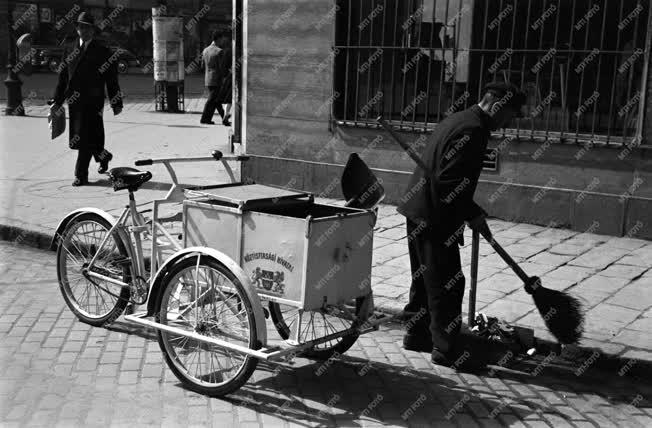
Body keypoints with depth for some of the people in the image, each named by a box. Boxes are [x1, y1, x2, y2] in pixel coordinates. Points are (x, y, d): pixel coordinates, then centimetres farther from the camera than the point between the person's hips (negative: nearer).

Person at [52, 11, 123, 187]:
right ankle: (103, 156, 35)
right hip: (74, 101, 5)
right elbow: (62, 78, 14)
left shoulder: (103, 52, 2)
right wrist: (57, 101, 9)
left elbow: (112, 80, 1)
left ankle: (81, 175, -3)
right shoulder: (70, 51, 13)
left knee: (86, 138, -10)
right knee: (76, 139, 9)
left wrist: (116, 104, -3)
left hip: (93, 101, -4)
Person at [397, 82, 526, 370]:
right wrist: (474, 215, -16)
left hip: (419, 210, 11)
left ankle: (417, 334, 29)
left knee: (425, 278, 19)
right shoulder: (473, 129, -17)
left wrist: (469, 213, 18)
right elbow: (449, 181, -25)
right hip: (435, 216, -11)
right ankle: (446, 349, 3)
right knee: (447, 283, -3)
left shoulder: (457, 120, 16)